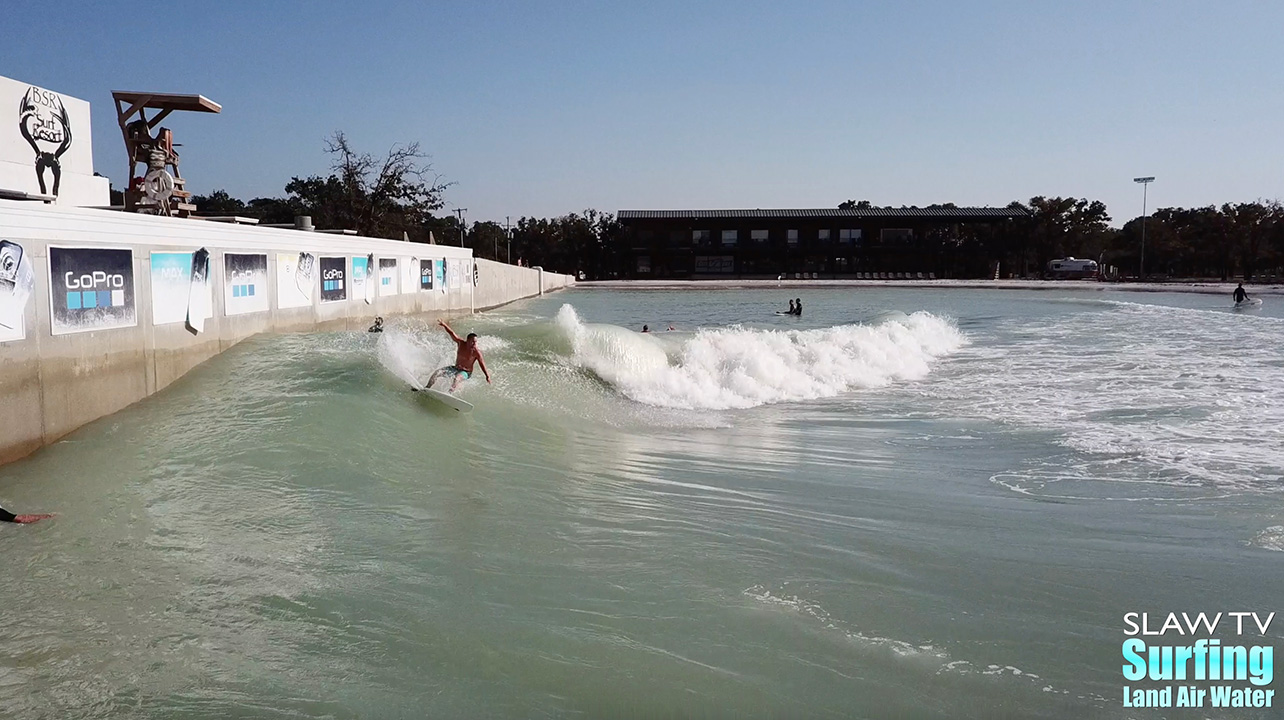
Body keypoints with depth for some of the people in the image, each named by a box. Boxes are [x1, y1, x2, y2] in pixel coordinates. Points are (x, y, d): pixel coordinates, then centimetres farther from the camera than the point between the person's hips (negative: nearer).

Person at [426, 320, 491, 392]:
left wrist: (487, 376, -17)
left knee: (457, 379, -38)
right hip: (455, 368, 5)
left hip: (466, 372, -5)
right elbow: (452, 334, -15)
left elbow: (482, 364, -13)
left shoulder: (476, 352, -19)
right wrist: (444, 325, -29)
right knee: (437, 373, -4)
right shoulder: (461, 343, -11)